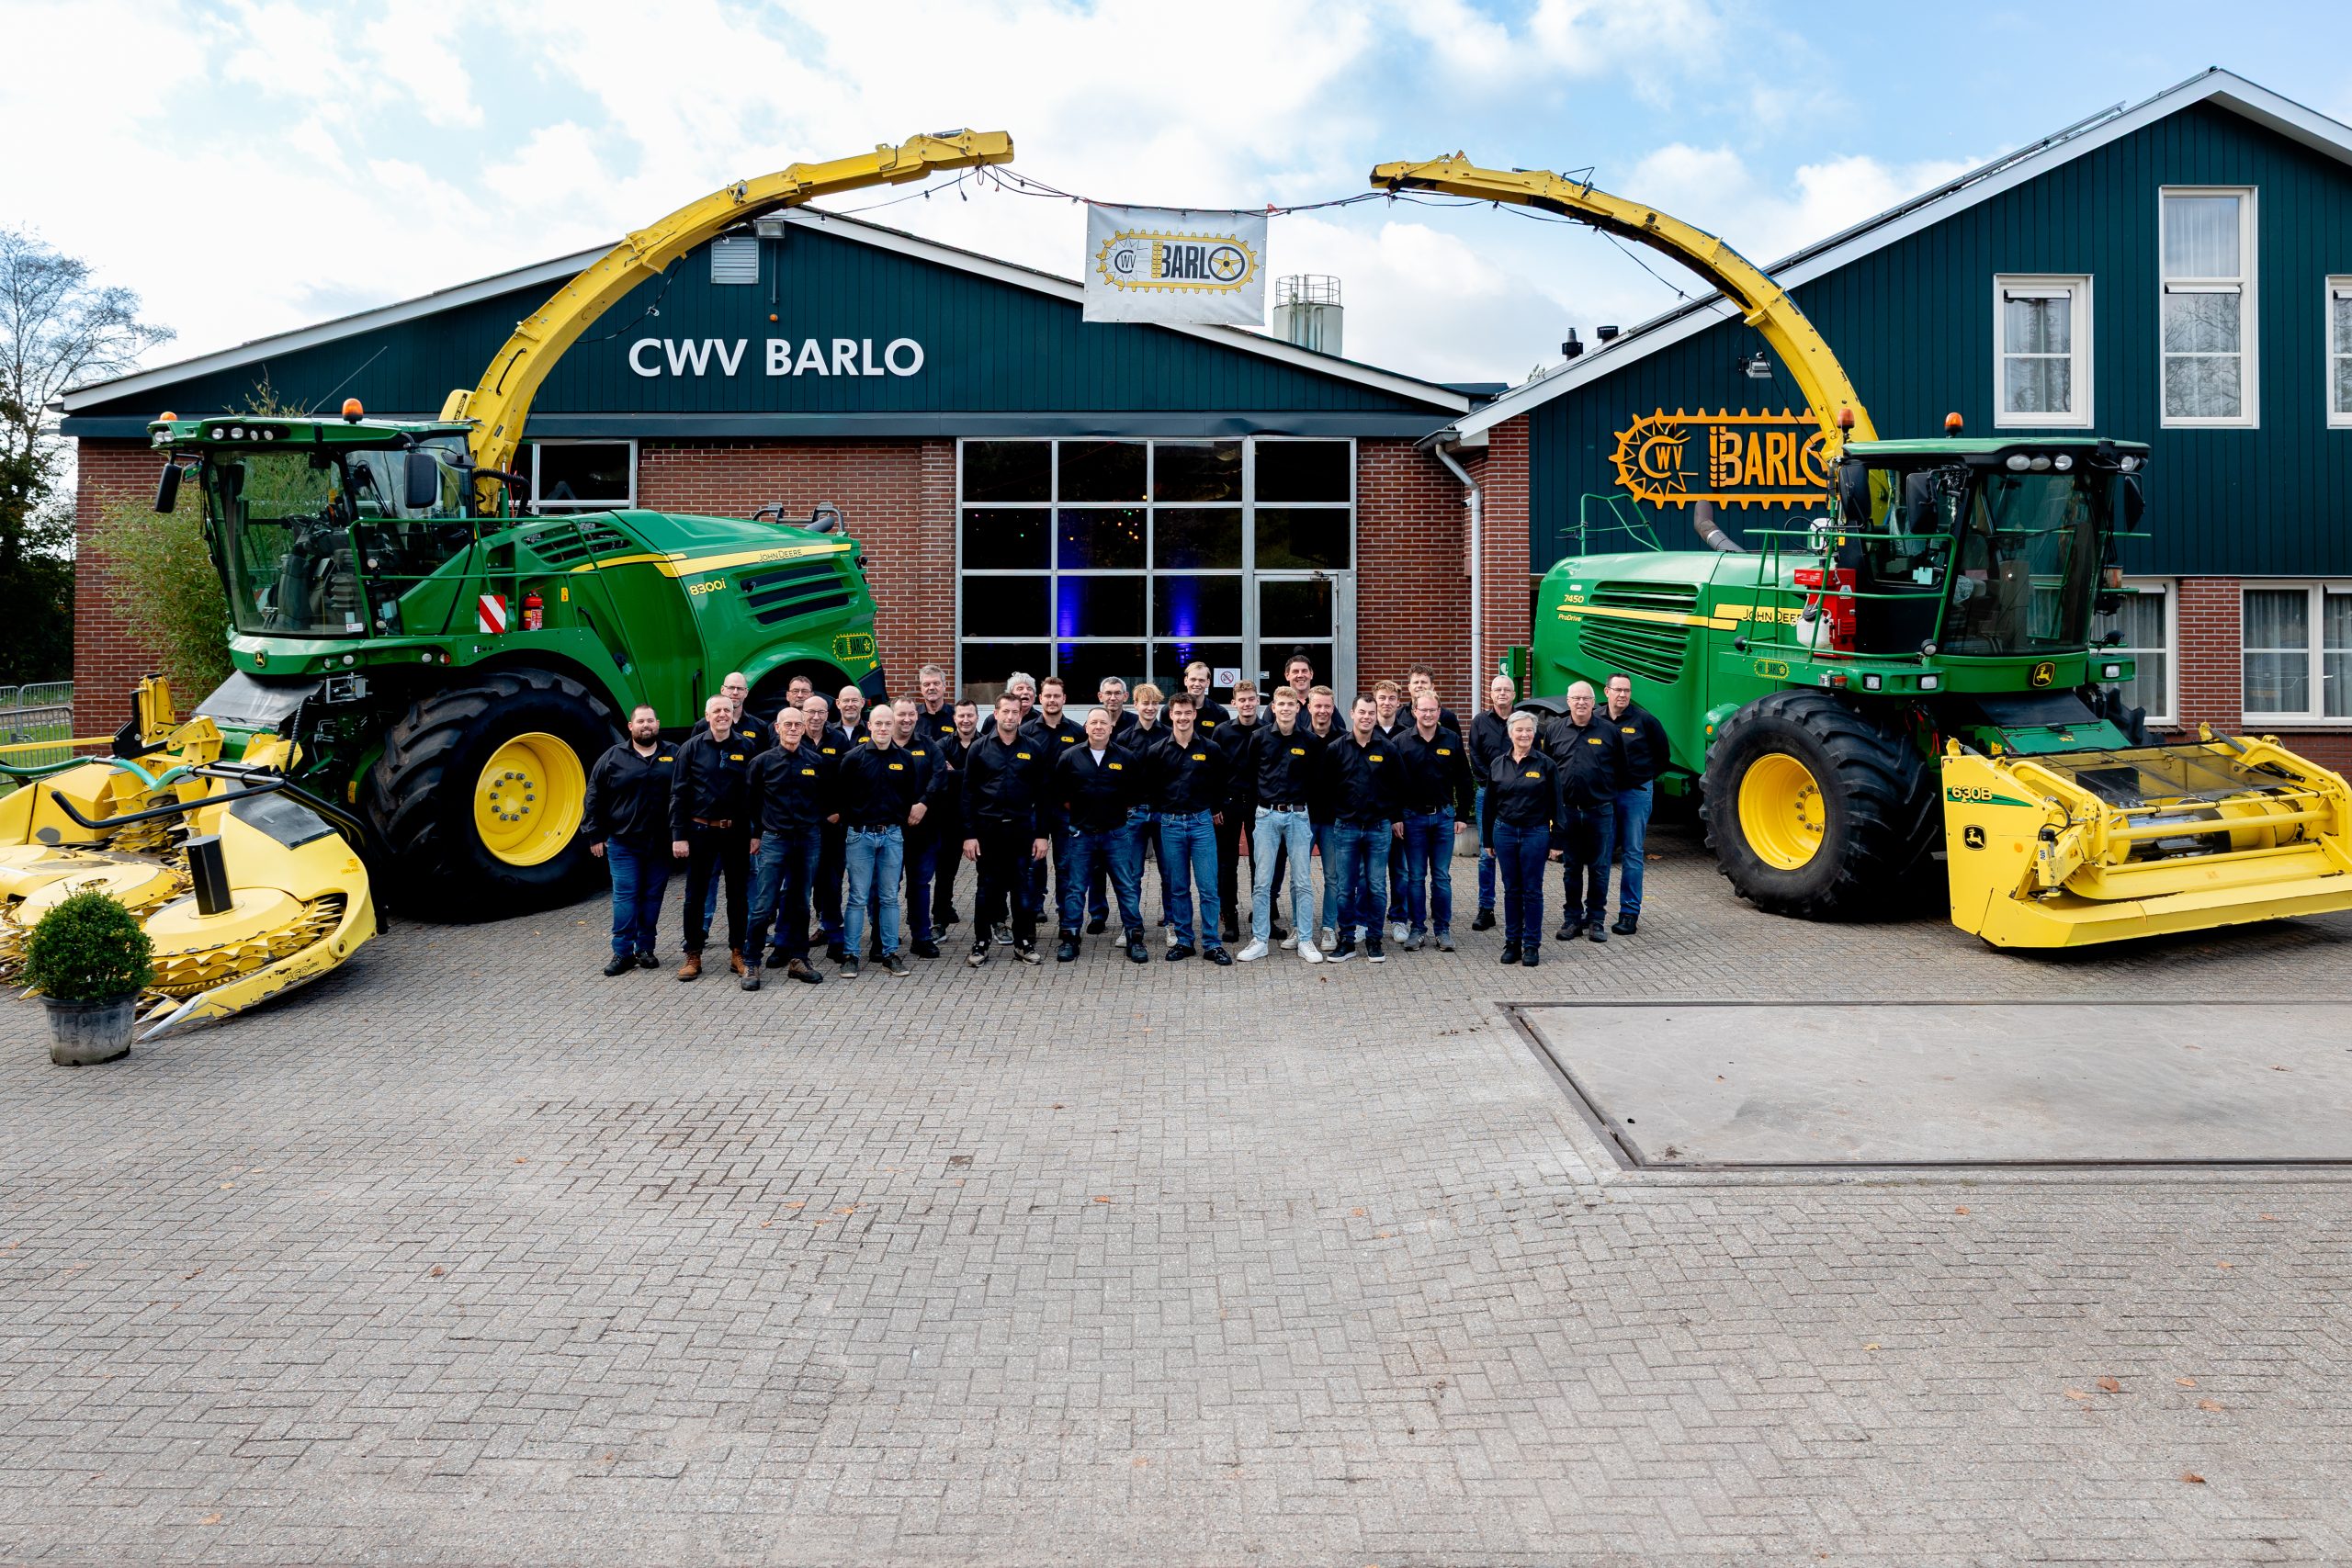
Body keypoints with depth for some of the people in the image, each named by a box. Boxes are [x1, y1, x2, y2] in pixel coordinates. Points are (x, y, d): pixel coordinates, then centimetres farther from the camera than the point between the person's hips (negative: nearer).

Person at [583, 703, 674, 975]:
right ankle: (622, 952, 3)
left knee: (652, 897, 7)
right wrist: (594, 835, 0)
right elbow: (594, 798, 4)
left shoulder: (674, 756, 5)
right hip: (623, 843, -1)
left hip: (661, 844, 1)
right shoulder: (613, 757, 2)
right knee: (625, 896, -3)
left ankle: (645, 948, 17)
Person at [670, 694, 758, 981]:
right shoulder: (692, 748, 0)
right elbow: (678, 794, -1)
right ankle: (693, 955, 13)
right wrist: (678, 836, -7)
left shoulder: (745, 749, 3)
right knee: (695, 895, 4)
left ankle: (737, 952, 18)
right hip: (701, 830, -1)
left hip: (737, 832, 1)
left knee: (738, 894, 8)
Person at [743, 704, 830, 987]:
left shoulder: (818, 761, 4)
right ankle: (751, 963, 2)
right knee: (764, 905, -5)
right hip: (774, 839, -2)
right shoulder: (762, 761, 0)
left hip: (809, 839, 2)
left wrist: (819, 822, 9)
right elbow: (752, 801, 8)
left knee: (800, 904, 10)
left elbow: (828, 798, 14)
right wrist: (757, 833, 9)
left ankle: (798, 959, 19)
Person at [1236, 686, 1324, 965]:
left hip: (1298, 815, 0)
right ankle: (1259, 941, 10)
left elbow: (1316, 777, 10)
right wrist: (1260, 796, 8)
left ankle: (1306, 941, 10)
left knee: (1303, 882, 3)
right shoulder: (1259, 737, -1)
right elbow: (1247, 772, 10)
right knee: (1262, 882, 2)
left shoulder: (1310, 740, 0)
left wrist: (1305, 800, 7)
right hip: (1267, 814, 0)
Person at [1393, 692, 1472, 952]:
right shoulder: (1402, 742, -2)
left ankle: (1443, 929, 13)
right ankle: (1417, 928, 13)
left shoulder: (1452, 740, 2)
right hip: (1413, 816, -1)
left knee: (1442, 877, 5)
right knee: (1415, 876, 4)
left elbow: (1463, 780, 6)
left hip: (1443, 816, 1)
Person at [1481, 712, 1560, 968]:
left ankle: (1531, 945, 10)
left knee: (1532, 891, 3)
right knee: (1511, 890, 8)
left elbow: (1555, 805, -1)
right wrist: (1488, 840, 10)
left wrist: (1557, 842, -4)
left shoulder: (1546, 765, -3)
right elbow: (1489, 805, 11)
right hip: (1505, 832, 3)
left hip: (1536, 833, -2)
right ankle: (1512, 942, 17)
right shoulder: (1498, 765, 5)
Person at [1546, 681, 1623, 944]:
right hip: (1566, 811, 1)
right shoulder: (1555, 730, 4)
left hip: (1600, 812, -1)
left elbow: (1620, 769, 7)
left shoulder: (1608, 730, -1)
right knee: (1571, 869, 9)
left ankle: (1597, 920, 16)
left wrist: (1610, 793, 4)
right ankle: (1572, 919, 18)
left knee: (1598, 869, 6)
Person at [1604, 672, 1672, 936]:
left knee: (1633, 854, 2)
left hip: (1635, 794, -3)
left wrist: (1645, 777, 6)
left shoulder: (1644, 720, -4)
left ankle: (1629, 913, 7)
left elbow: (1663, 756, 8)